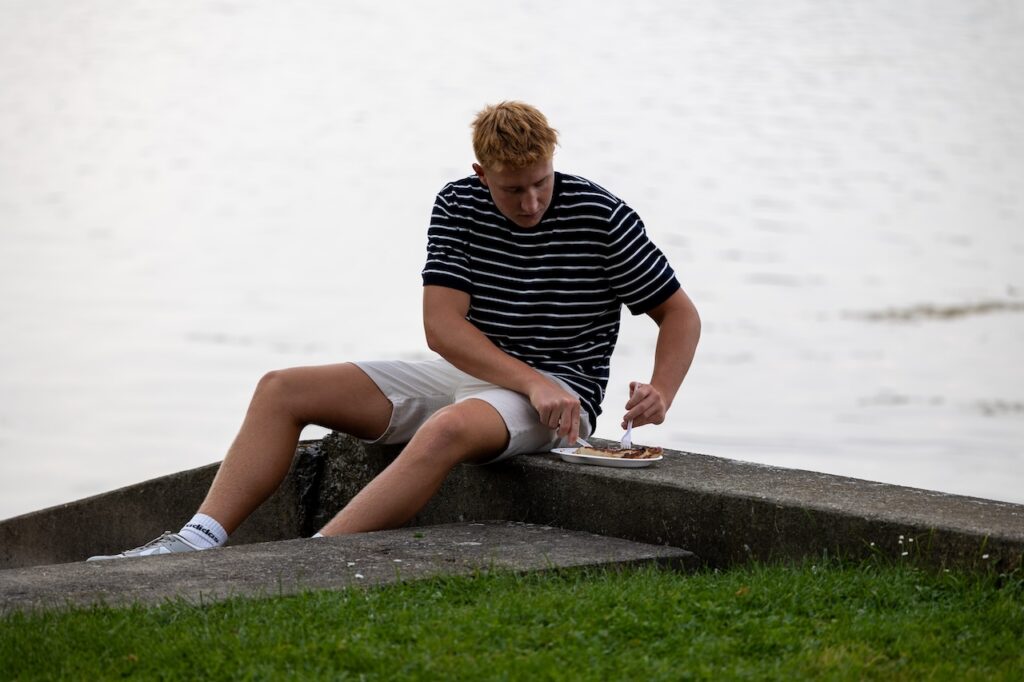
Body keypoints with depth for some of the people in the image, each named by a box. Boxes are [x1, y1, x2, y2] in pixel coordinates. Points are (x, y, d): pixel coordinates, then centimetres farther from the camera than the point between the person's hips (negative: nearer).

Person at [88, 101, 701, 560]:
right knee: (283, 391, -6)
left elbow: (680, 314, -1)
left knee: (447, 430, -41)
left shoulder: (602, 218, -8)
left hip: (560, 391, -6)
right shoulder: (459, 205, 1)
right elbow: (442, 325, -8)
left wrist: (660, 393, -21)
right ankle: (199, 542, -20)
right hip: (468, 376, 6)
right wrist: (531, 381, -23)